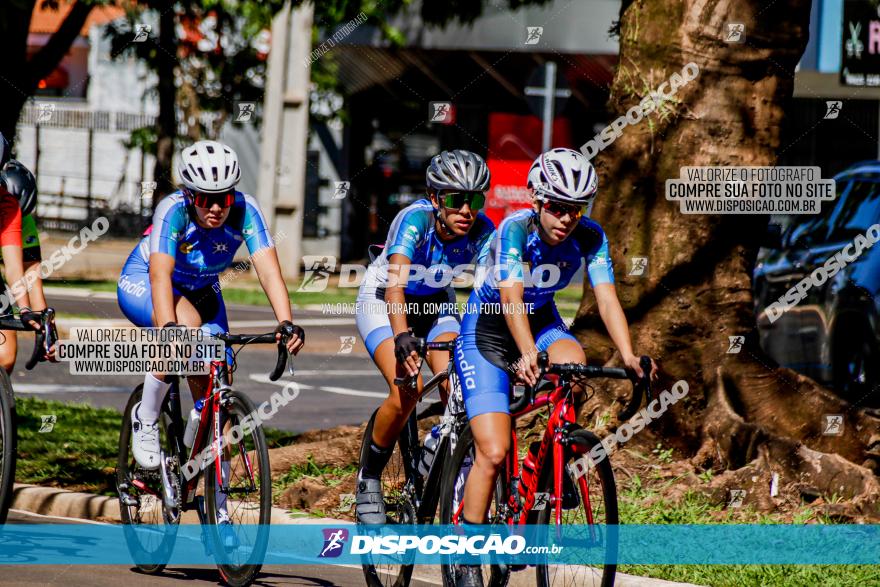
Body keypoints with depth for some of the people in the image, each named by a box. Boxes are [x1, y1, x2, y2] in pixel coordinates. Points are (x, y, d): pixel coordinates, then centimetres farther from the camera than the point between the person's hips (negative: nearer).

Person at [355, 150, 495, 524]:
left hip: (436, 304, 4)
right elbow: (395, 284, -46)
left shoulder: (482, 231, -22)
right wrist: (402, 337, -62)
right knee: (407, 388, -25)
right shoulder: (415, 220, -33)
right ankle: (369, 480, -5)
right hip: (382, 301, -4)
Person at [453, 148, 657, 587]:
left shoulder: (590, 238, -18)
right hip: (487, 331, -3)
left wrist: (628, 356, -43)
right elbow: (511, 297, -41)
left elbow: (606, 298, -26)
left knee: (573, 363, -33)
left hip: (541, 321, 3)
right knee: (493, 452, -16)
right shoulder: (516, 229, -29)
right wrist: (527, 354, -57)